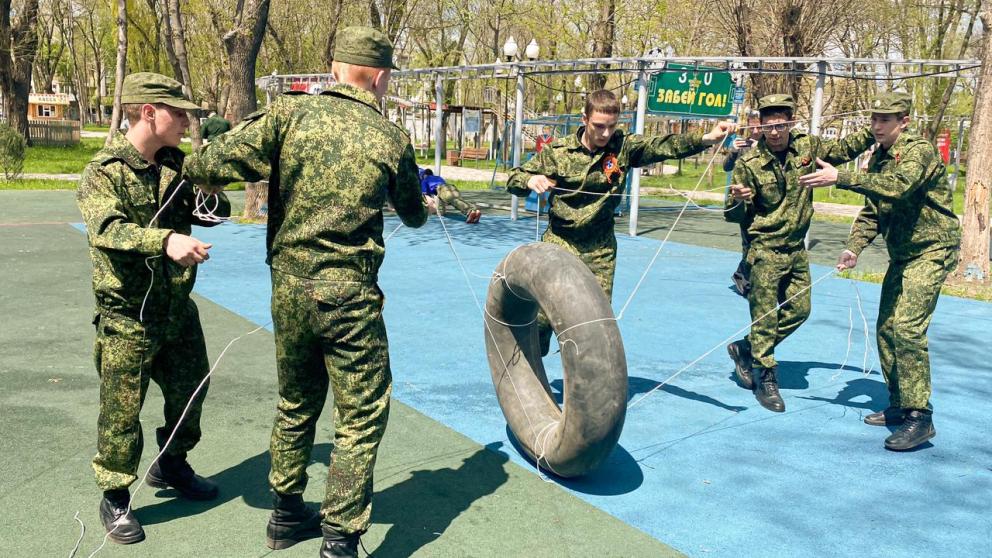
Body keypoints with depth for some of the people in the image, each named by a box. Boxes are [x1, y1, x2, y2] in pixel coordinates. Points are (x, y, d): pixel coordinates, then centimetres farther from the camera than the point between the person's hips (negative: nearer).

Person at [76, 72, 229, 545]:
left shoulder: (176, 165, 4)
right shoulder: (104, 171, -15)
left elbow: (214, 214, 6)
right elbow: (107, 230, -31)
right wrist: (165, 239, -48)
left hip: (178, 310, 6)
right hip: (127, 317, -6)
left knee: (189, 393, 19)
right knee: (121, 412, 2)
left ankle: (171, 466, 44)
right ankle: (115, 499, 22)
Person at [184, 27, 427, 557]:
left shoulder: (290, 113, -3)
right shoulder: (392, 139, -3)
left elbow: (209, 165, -12)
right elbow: (414, 216, 14)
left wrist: (194, 166, 12)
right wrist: (424, 203, 38)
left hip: (288, 290, 4)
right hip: (349, 298, -3)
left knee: (296, 406, 21)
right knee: (361, 418, 8)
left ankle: (287, 514, 37)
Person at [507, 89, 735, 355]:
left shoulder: (624, 147, -5)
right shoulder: (557, 149, -6)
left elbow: (664, 145, -21)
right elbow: (514, 179, -2)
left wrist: (707, 138, -37)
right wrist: (531, 180, -26)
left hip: (600, 251, 1)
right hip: (558, 243, -1)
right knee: (542, 316, 1)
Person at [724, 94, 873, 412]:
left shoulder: (807, 146, -2)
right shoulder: (750, 163, -14)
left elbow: (843, 150, 13)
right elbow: (735, 216, -11)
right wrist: (737, 200, -34)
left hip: (796, 248, 6)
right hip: (764, 248, -6)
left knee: (798, 310, 11)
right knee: (765, 314, -4)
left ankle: (745, 349, 28)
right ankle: (766, 380, 9)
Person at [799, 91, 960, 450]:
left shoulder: (920, 151, -17)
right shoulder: (878, 157, 9)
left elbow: (897, 186, -38)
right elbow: (872, 212, 12)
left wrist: (840, 178, -41)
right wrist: (855, 248, -3)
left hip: (931, 251, -9)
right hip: (901, 255, 9)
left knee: (906, 327, -19)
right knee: (886, 328, 10)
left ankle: (920, 417, -15)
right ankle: (899, 406, 23)